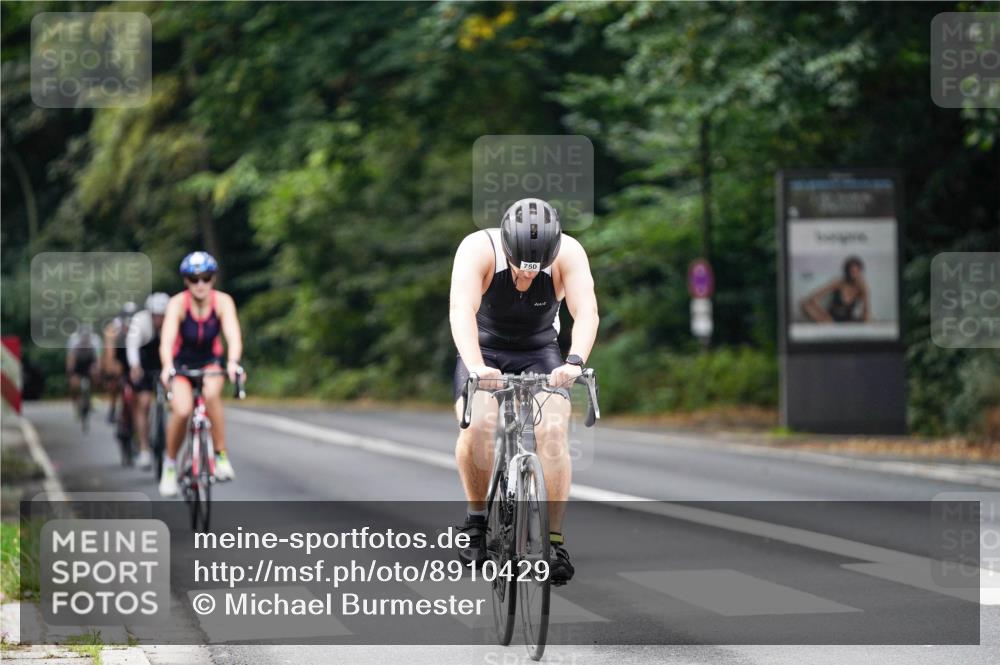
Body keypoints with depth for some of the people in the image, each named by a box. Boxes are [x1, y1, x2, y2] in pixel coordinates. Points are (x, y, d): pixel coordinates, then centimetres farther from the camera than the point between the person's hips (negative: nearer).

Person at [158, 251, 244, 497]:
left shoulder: (223, 301, -19)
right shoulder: (178, 303, -23)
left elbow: (233, 335, -33)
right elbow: (167, 339, -35)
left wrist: (233, 362, -52)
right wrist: (167, 366, -54)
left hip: (210, 361, 1)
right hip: (181, 363, -1)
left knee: (211, 393, -32)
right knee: (182, 410, -24)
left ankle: (221, 455, -20)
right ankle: (170, 464, 0)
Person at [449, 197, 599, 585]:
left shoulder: (569, 253, -23)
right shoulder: (478, 249, -27)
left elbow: (586, 310, -34)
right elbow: (461, 309, -39)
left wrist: (575, 361, -52)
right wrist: (475, 366, -55)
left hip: (540, 353, 1)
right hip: (484, 352, -1)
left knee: (553, 431, -22)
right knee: (478, 425, -28)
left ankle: (555, 542, -14)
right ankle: (476, 518, -7)